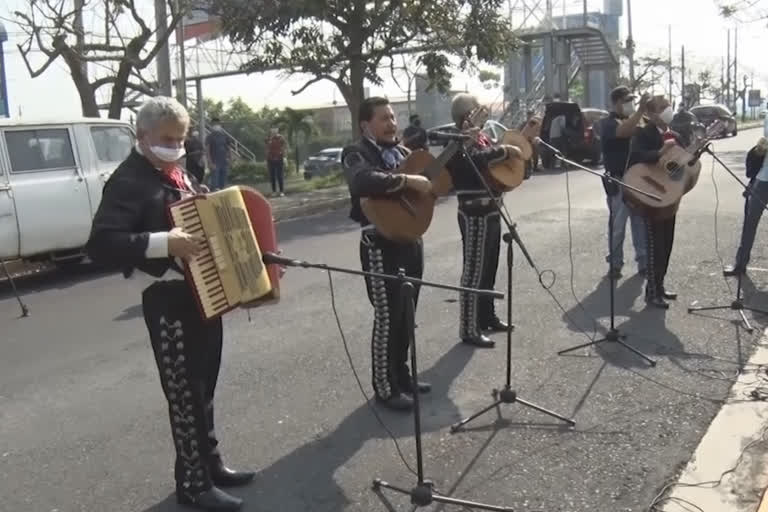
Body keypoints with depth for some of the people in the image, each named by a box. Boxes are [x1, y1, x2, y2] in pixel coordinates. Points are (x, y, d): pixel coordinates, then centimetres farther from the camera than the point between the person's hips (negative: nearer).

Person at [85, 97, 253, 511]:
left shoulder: (178, 172, 12)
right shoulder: (128, 181, -15)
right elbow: (100, 244, -27)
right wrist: (164, 243, -34)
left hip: (205, 293, 9)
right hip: (168, 302, -9)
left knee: (203, 387, 19)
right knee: (185, 394, 1)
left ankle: (210, 463, 33)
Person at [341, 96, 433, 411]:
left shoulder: (402, 152, 14)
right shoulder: (357, 154, -11)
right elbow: (363, 181, -34)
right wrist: (407, 181, -33)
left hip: (411, 240, 8)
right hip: (381, 245, -8)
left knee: (406, 315, 15)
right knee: (387, 318, -2)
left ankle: (402, 376, 29)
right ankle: (386, 388, 9)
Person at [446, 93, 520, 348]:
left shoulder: (481, 137, 15)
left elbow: (493, 154, 24)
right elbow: (477, 159, -34)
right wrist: (506, 150, -23)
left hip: (490, 212, 10)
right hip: (475, 215, -10)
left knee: (489, 268, 18)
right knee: (474, 271, -5)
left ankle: (487, 317, 32)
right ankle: (469, 330, 2)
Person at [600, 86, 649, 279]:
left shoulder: (635, 119, 15)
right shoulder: (609, 122, -7)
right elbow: (624, 131, -29)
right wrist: (641, 110, -30)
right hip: (619, 181, -6)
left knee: (641, 222, 9)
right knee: (618, 224, 0)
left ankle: (644, 262, 17)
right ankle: (615, 264, 10)